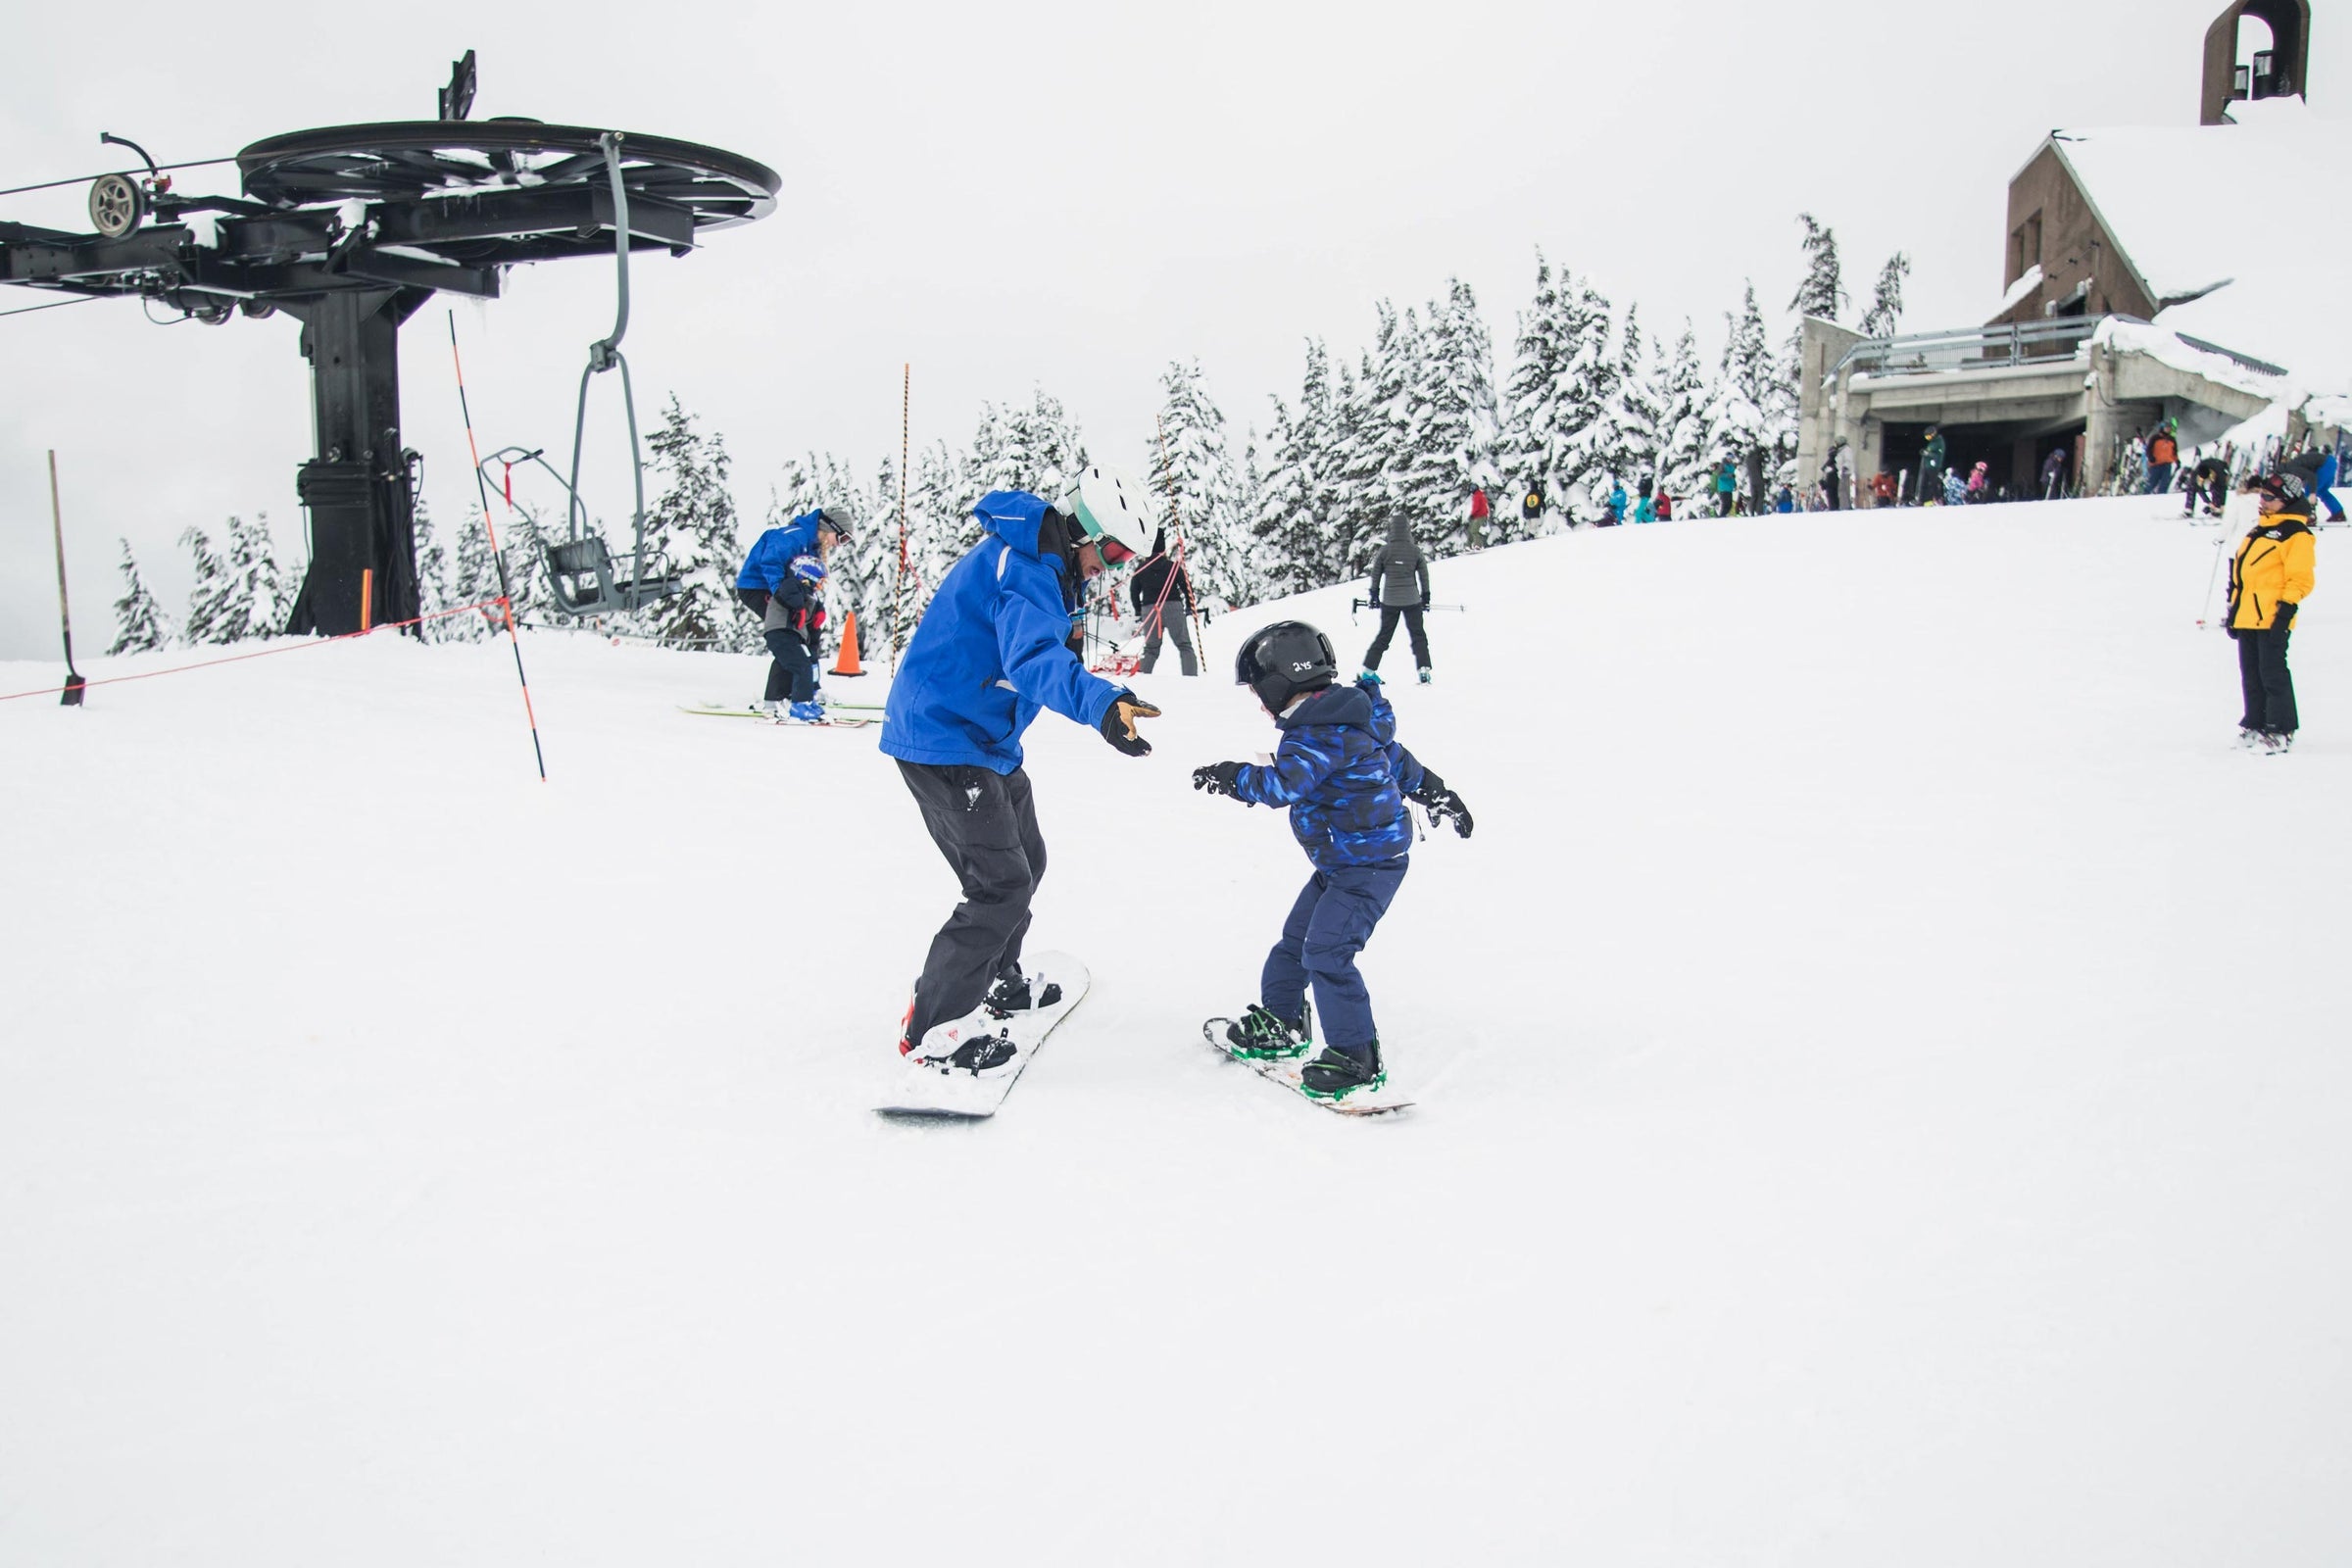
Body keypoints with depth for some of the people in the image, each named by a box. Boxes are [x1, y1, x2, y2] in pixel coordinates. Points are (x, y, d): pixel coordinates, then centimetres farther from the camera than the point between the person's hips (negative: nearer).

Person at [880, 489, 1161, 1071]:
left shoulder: (1024, 558, 11)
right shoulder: (1023, 572, -23)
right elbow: (1034, 658, -42)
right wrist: (1100, 703, -58)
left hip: (984, 741, 11)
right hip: (945, 744, -11)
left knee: (1026, 862, 21)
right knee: (1003, 885, -13)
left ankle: (995, 982, 41)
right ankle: (934, 1027, -5)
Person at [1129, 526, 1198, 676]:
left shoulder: (1141, 569, 7)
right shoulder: (1173, 566, 2)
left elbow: (1134, 590, 11)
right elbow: (1186, 586, 1)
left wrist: (1138, 611, 21)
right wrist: (1190, 606, 12)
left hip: (1149, 610, 2)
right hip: (1173, 607, -2)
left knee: (1151, 648, 11)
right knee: (1184, 646, 3)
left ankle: (1142, 675, -5)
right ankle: (1191, 676, -9)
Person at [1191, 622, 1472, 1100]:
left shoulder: (1325, 733, -25)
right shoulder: (1339, 717, 9)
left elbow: (1284, 785, -38)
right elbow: (1395, 756, 20)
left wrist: (1234, 777, -28)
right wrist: (1434, 792, 30)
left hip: (1370, 864, -11)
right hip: (1339, 862, 11)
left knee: (1326, 952, -16)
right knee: (1296, 939, 20)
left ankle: (1357, 1058, -9)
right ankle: (1281, 1022, 37)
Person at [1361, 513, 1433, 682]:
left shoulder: (1385, 550, -6)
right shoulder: (1415, 550, -4)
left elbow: (1376, 573, 1)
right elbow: (1424, 575, 4)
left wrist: (1374, 594, 15)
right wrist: (1425, 595, 16)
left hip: (1389, 600, 1)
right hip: (1412, 600, -1)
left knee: (1384, 635, 12)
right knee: (1418, 635, 8)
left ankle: (1367, 670, 10)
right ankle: (1424, 670, -3)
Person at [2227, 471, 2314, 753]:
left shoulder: (2295, 533, -7)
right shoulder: (2261, 527, 20)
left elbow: (2301, 578, -12)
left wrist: (2287, 609, -18)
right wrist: (2234, 609, 22)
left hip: (2271, 617, -9)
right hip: (2248, 616, 9)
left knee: (2272, 674, -6)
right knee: (2251, 675, 11)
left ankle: (2281, 730, 0)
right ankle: (2255, 725, 19)